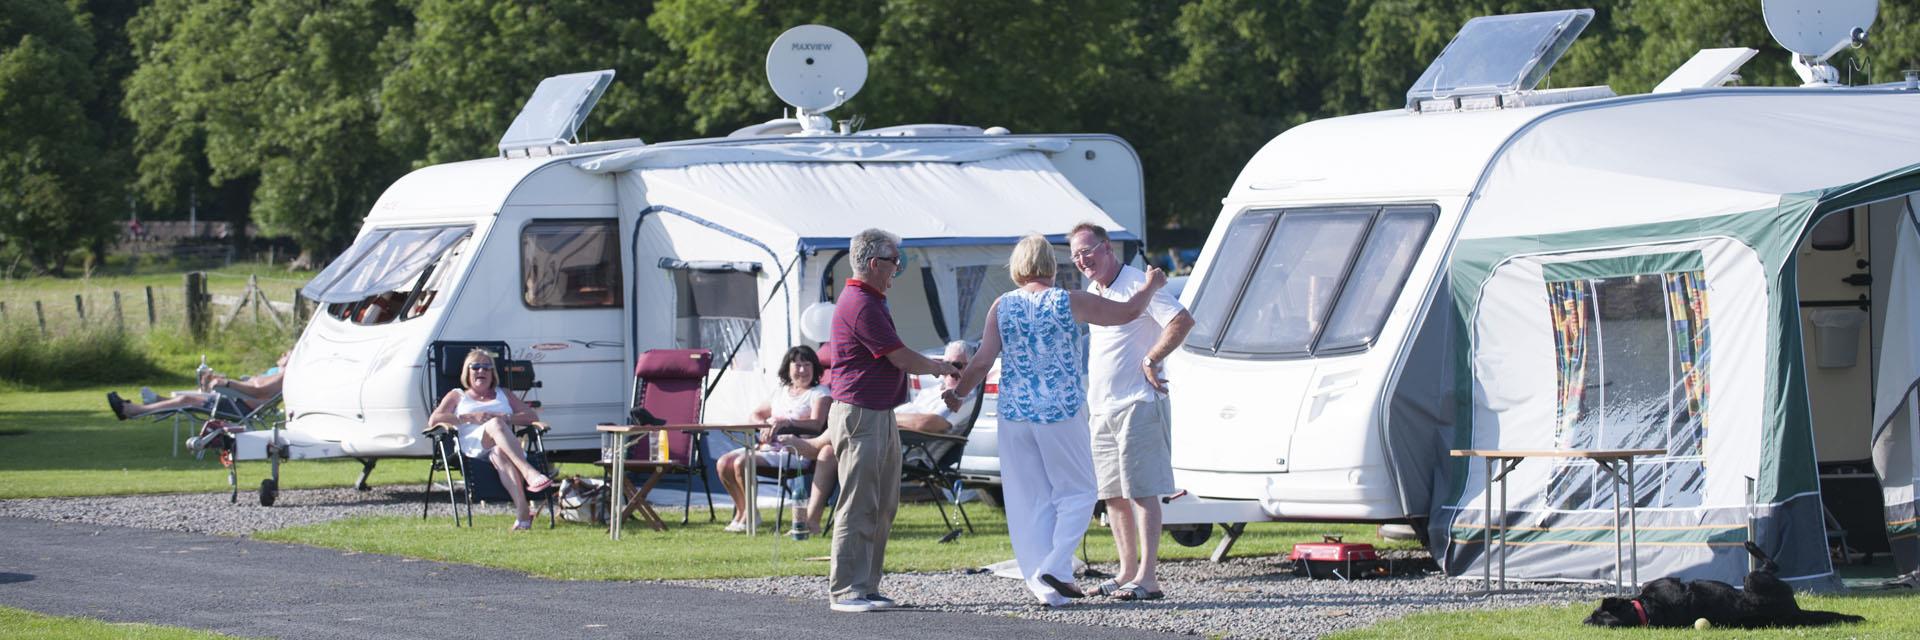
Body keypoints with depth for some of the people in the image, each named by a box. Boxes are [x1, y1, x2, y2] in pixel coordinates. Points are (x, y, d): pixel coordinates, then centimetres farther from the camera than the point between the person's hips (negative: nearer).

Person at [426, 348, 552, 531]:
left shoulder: (504, 394, 35)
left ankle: (522, 512, -63)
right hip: (473, 446, -2)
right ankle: (529, 473, -61)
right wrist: (470, 418, -1)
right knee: (495, 425, -38)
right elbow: (434, 420, 11)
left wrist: (505, 418, 1)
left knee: (500, 454, -41)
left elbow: (531, 416, 21)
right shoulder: (457, 396, 29)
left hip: (501, 445, 2)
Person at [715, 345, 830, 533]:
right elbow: (756, 414, 26)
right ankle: (741, 510, 6)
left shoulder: (819, 394, 2)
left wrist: (786, 422, -30)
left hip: (795, 452, -8)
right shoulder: (781, 392, 24)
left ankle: (751, 514, -9)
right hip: (769, 446, 8)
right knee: (724, 463, -8)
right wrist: (763, 425, 0)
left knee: (742, 462, -25)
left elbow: (816, 424, -15)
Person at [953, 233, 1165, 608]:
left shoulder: (1002, 307, 1)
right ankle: (1055, 566, -8)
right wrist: (1151, 285, 22)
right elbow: (1127, 312, 4)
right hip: (1062, 410, -3)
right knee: (1077, 492, 11)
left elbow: (983, 361, -1)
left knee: (1029, 502, 8)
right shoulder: (1068, 303, -5)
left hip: (1015, 413, 3)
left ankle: (1045, 588, 6)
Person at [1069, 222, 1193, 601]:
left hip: (1137, 405, -9)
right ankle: (1127, 571, 16)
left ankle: (1147, 577, -13)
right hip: (1100, 409, 9)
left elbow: (1183, 321, -23)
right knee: (1113, 494, 10)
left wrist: (1151, 361, -19)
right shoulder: (1091, 293, 16)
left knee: (1142, 491, -11)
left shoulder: (1137, 285, -12)